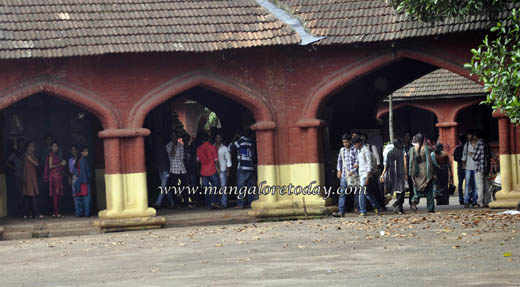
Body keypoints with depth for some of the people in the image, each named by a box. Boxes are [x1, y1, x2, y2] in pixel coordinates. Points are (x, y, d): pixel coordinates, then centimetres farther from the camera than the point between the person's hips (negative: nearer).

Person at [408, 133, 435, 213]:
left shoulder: (412, 149, -1)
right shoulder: (426, 148, -7)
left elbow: (411, 161, -3)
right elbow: (429, 161, -8)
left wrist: (411, 173, 1)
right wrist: (430, 173, -2)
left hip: (416, 172, 2)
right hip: (425, 172, -2)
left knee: (417, 188, 12)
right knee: (429, 191, 7)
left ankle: (414, 200, -18)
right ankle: (431, 208, 7)